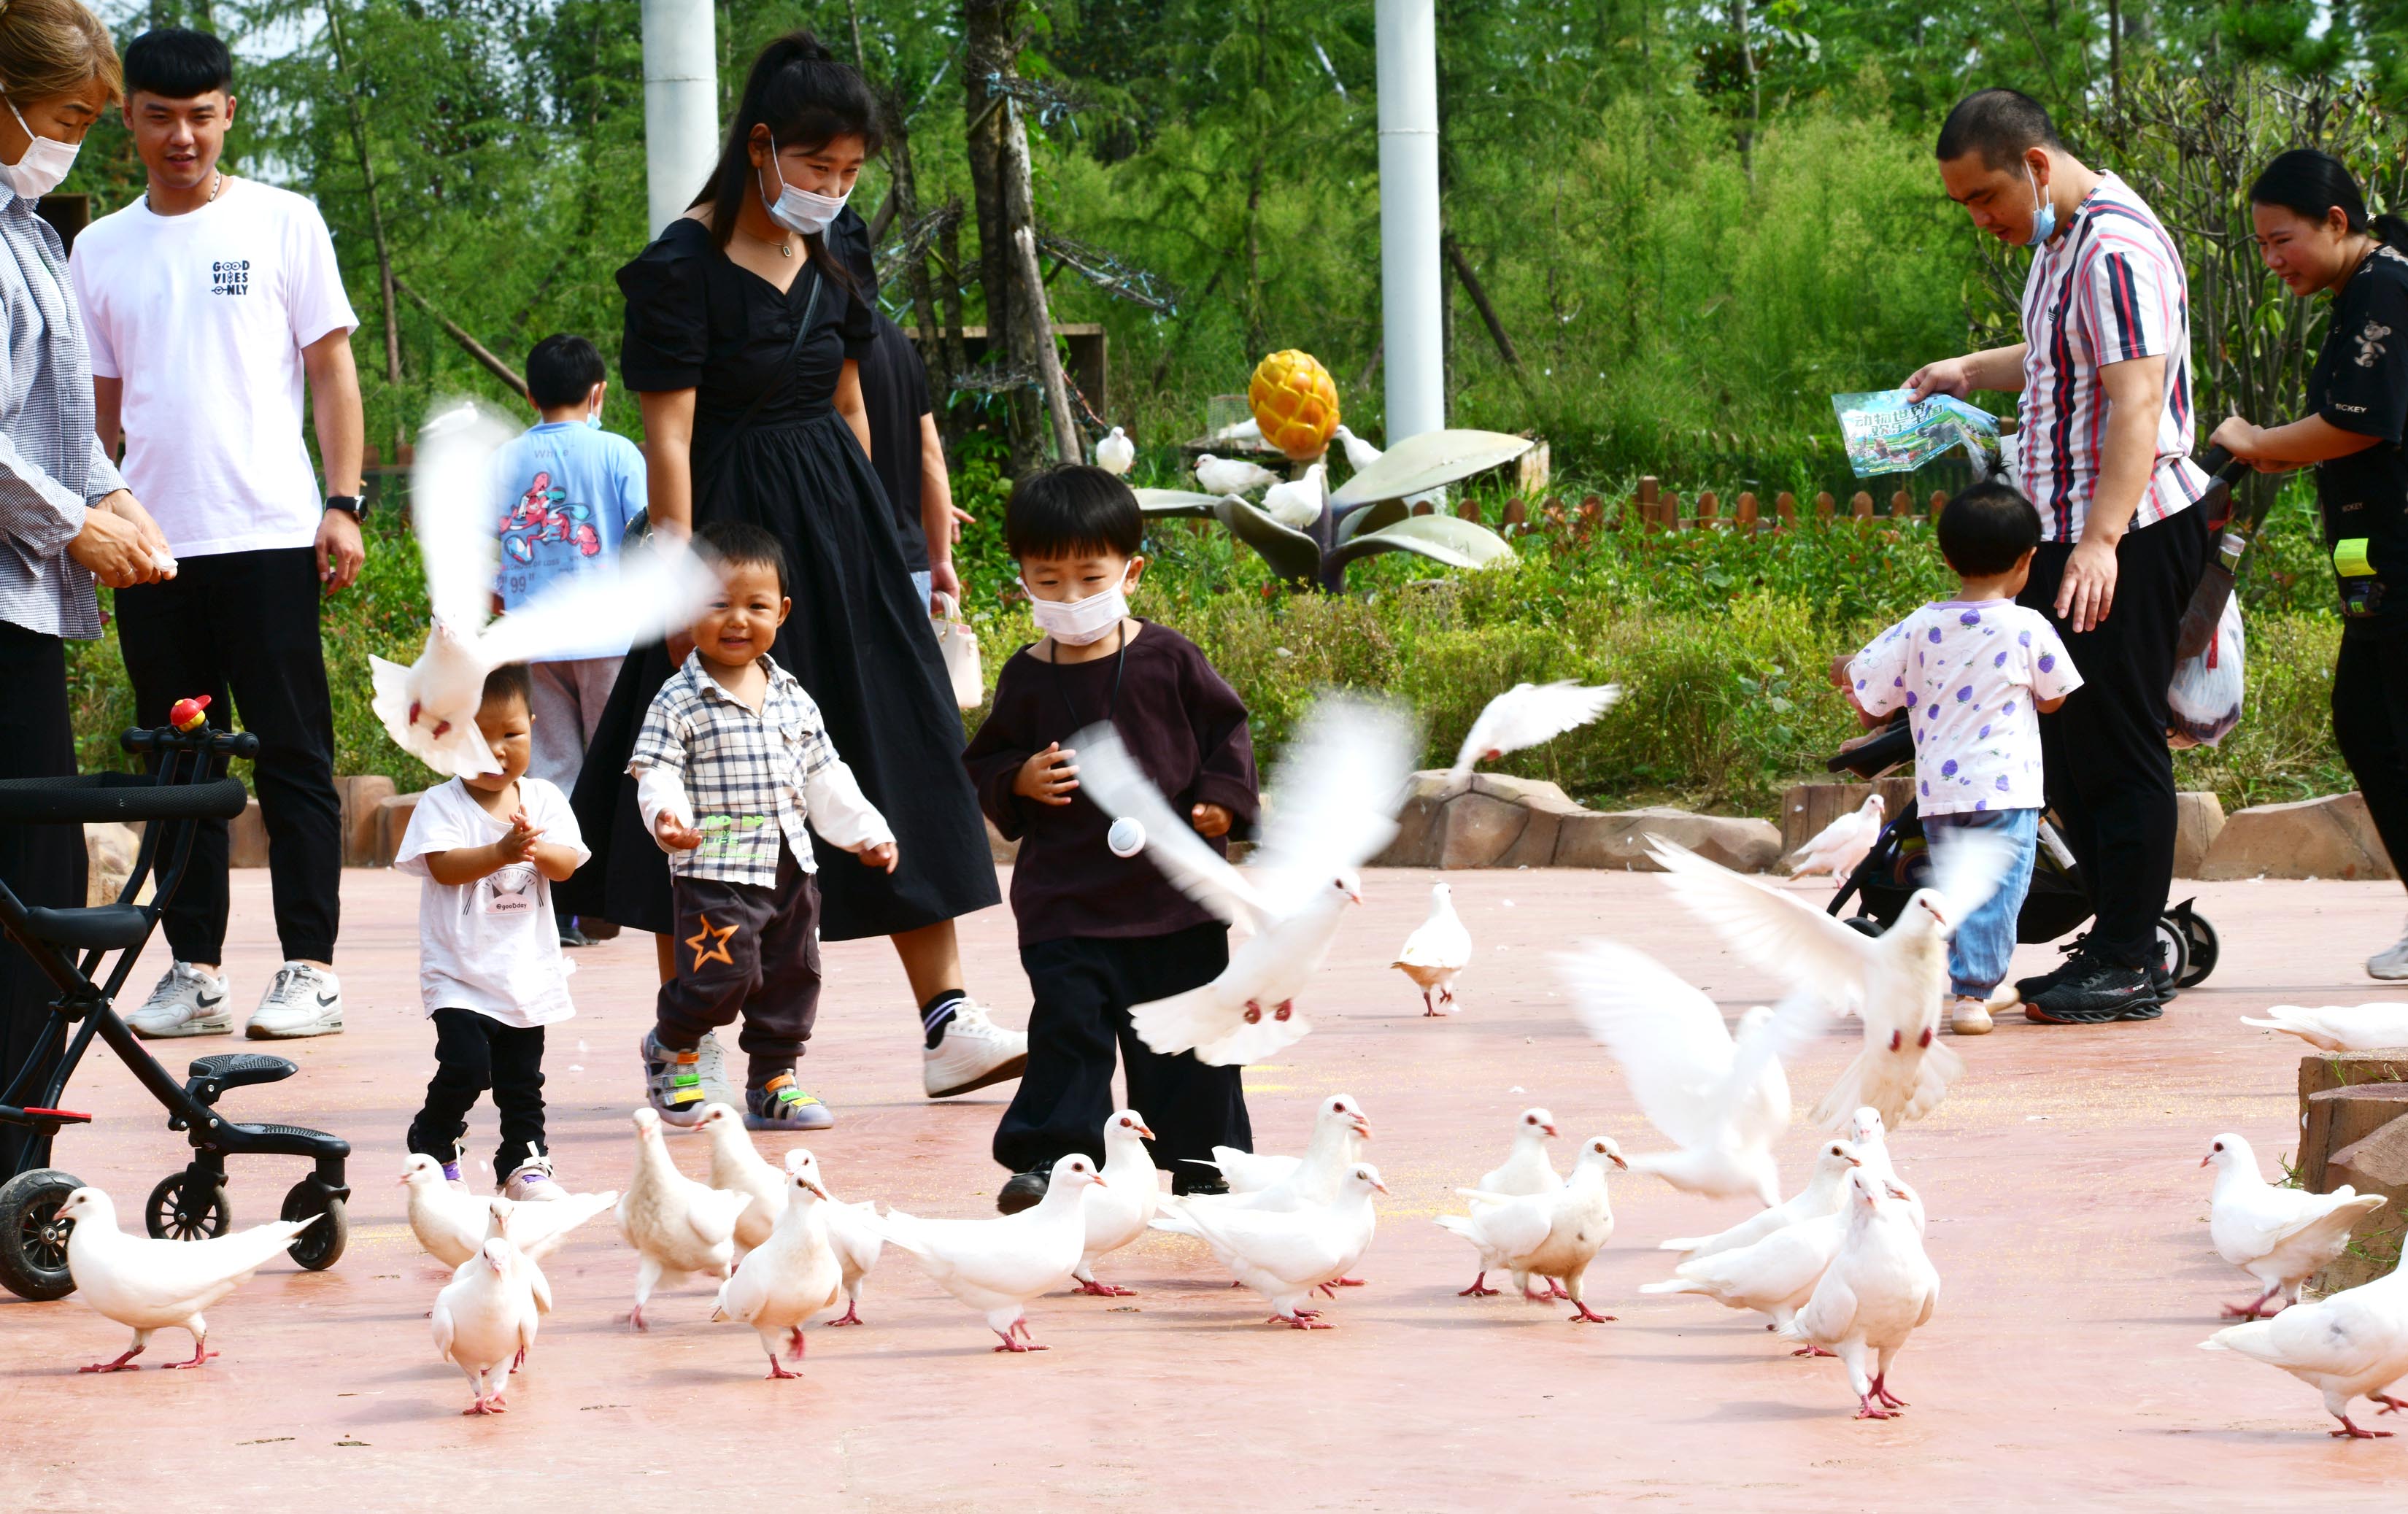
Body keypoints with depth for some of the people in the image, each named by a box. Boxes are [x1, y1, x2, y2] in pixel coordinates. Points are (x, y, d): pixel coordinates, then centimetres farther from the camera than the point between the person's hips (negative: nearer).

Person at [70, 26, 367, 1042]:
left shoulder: (281, 223, 4)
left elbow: (330, 366, 4)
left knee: (292, 756, -3)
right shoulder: (100, 249, 13)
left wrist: (343, 504, -5)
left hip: (268, 532, -3)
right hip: (152, 541, 3)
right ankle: (195, 969, 10)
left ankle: (310, 968, -1)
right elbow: (98, 403, 18)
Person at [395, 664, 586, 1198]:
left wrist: (538, 849, -29)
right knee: (466, 1064, -15)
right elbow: (443, 866, -21)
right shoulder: (442, 804, -7)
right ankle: (432, 1145, 9)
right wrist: (500, 853, -36)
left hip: (528, 969, 4)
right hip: (460, 972, -4)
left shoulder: (544, 799, 3)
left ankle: (523, 1161, 25)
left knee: (522, 1077, 10)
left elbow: (566, 864, -6)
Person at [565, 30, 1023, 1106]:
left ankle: (945, 1020, 2)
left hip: (839, 532, 7)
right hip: (731, 528, -7)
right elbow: (667, 441, -15)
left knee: (899, 761, 1)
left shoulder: (828, 265, 9)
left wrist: (871, 538, 17)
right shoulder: (681, 269, -12)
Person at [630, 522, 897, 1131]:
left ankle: (773, 1083, 22)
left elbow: (825, 778, 18)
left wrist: (866, 831, 14)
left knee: (792, 977, 9)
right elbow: (655, 772, -14)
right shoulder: (679, 702, -7)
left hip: (789, 869, 6)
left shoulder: (792, 699, 11)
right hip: (715, 870, -6)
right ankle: (670, 1046, 16)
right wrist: (667, 816, -33)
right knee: (722, 977, -12)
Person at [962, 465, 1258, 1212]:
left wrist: (1223, 796, -6)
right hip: (1065, 895, 0)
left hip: (1173, 889, 0)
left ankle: (1205, 1161, 19)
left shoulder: (1168, 660, -1)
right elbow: (986, 761, 10)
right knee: (1069, 1024, -7)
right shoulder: (1027, 678, 1)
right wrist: (1020, 781, -10)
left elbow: (1226, 726, 8)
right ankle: (1050, 1158, -2)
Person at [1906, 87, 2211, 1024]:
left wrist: (2101, 542, -33)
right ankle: (2115, 941, 20)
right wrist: (1971, 372, 21)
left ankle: (2131, 964, -1)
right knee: (2067, 744, 13)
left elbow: (2137, 402, -26)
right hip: (2066, 534, 10)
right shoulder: (2056, 241, 14)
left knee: (2116, 743, -6)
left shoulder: (2116, 251, -18)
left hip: (2127, 540, -10)